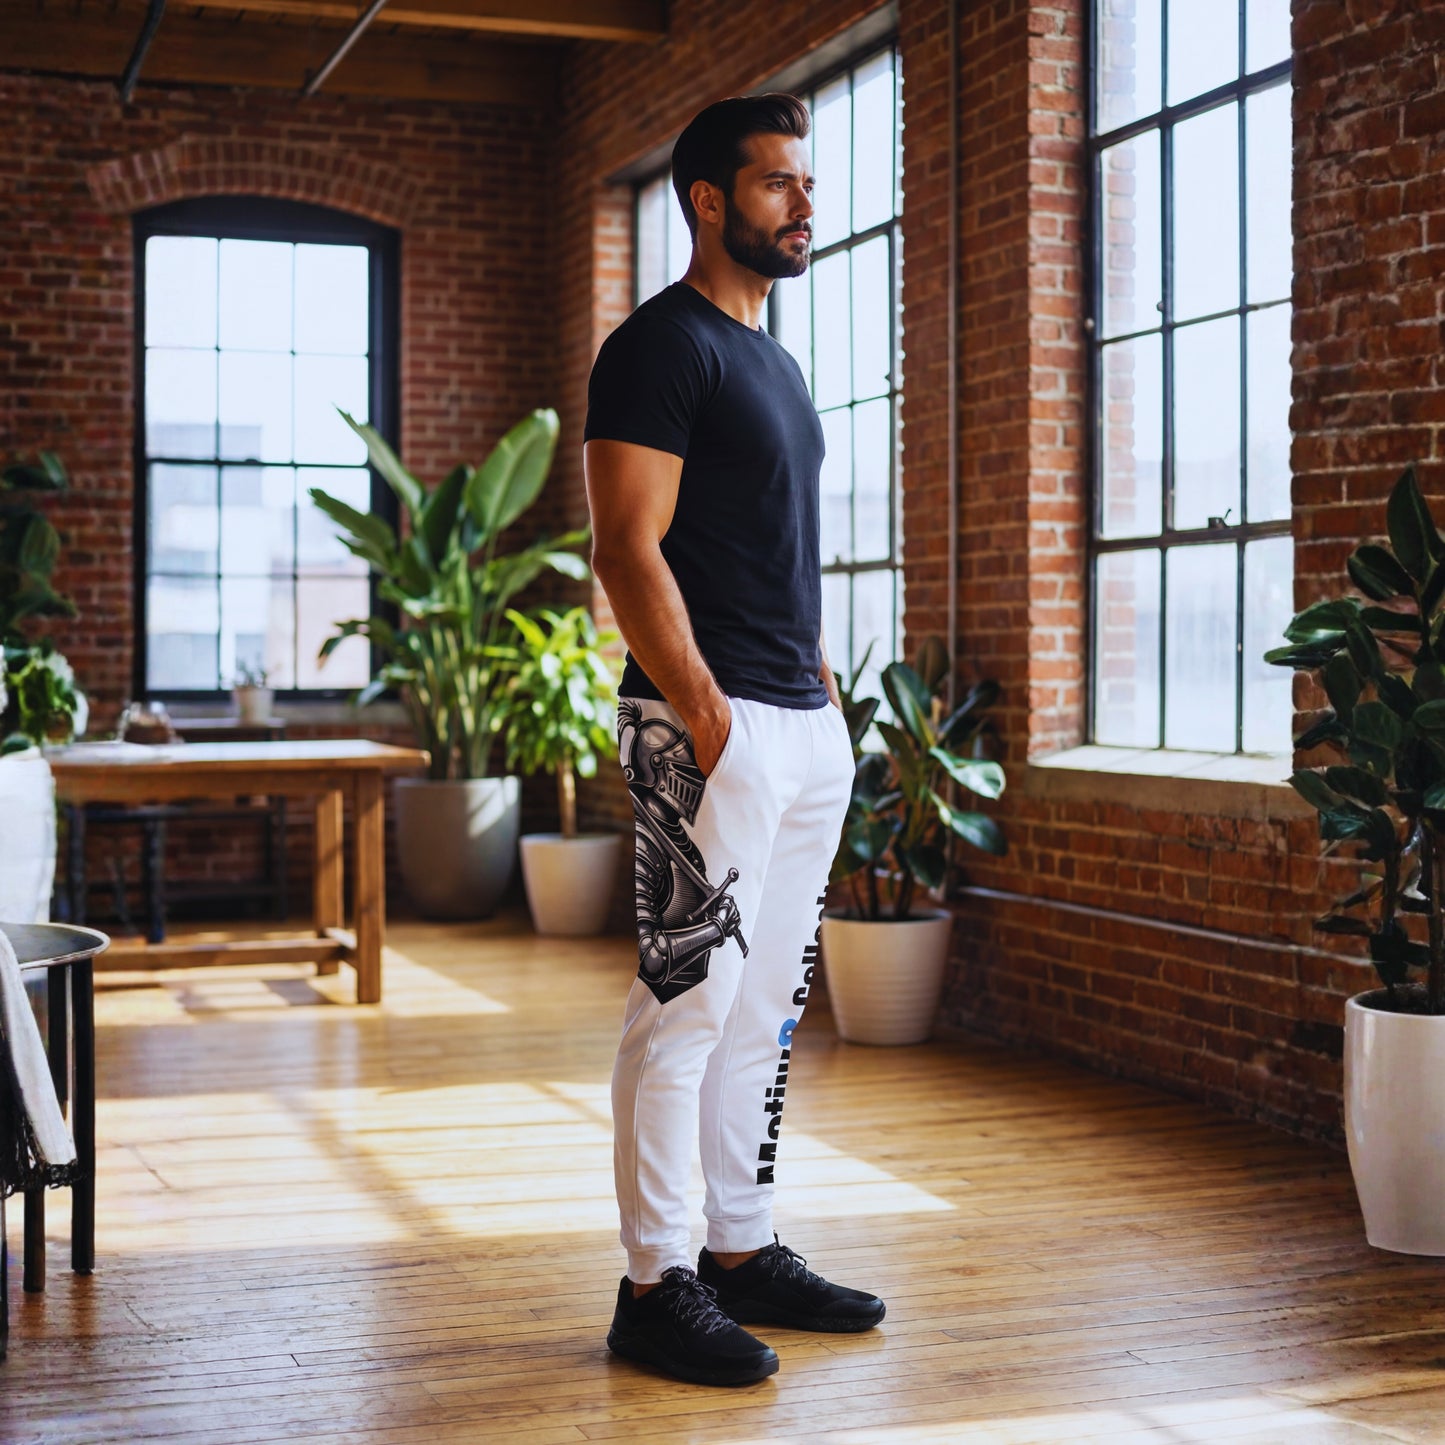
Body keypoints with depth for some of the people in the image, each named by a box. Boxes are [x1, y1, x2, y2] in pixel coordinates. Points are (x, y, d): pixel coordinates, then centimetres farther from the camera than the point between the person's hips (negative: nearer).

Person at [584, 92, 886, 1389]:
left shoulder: (773, 358, 20)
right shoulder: (662, 347, -8)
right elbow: (629, 549, -16)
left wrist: (824, 693, 17)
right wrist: (706, 718, -21)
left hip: (807, 730, 9)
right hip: (713, 729, -9)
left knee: (765, 1005, 13)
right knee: (688, 1001, -6)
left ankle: (743, 1253, 22)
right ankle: (657, 1286, 2)